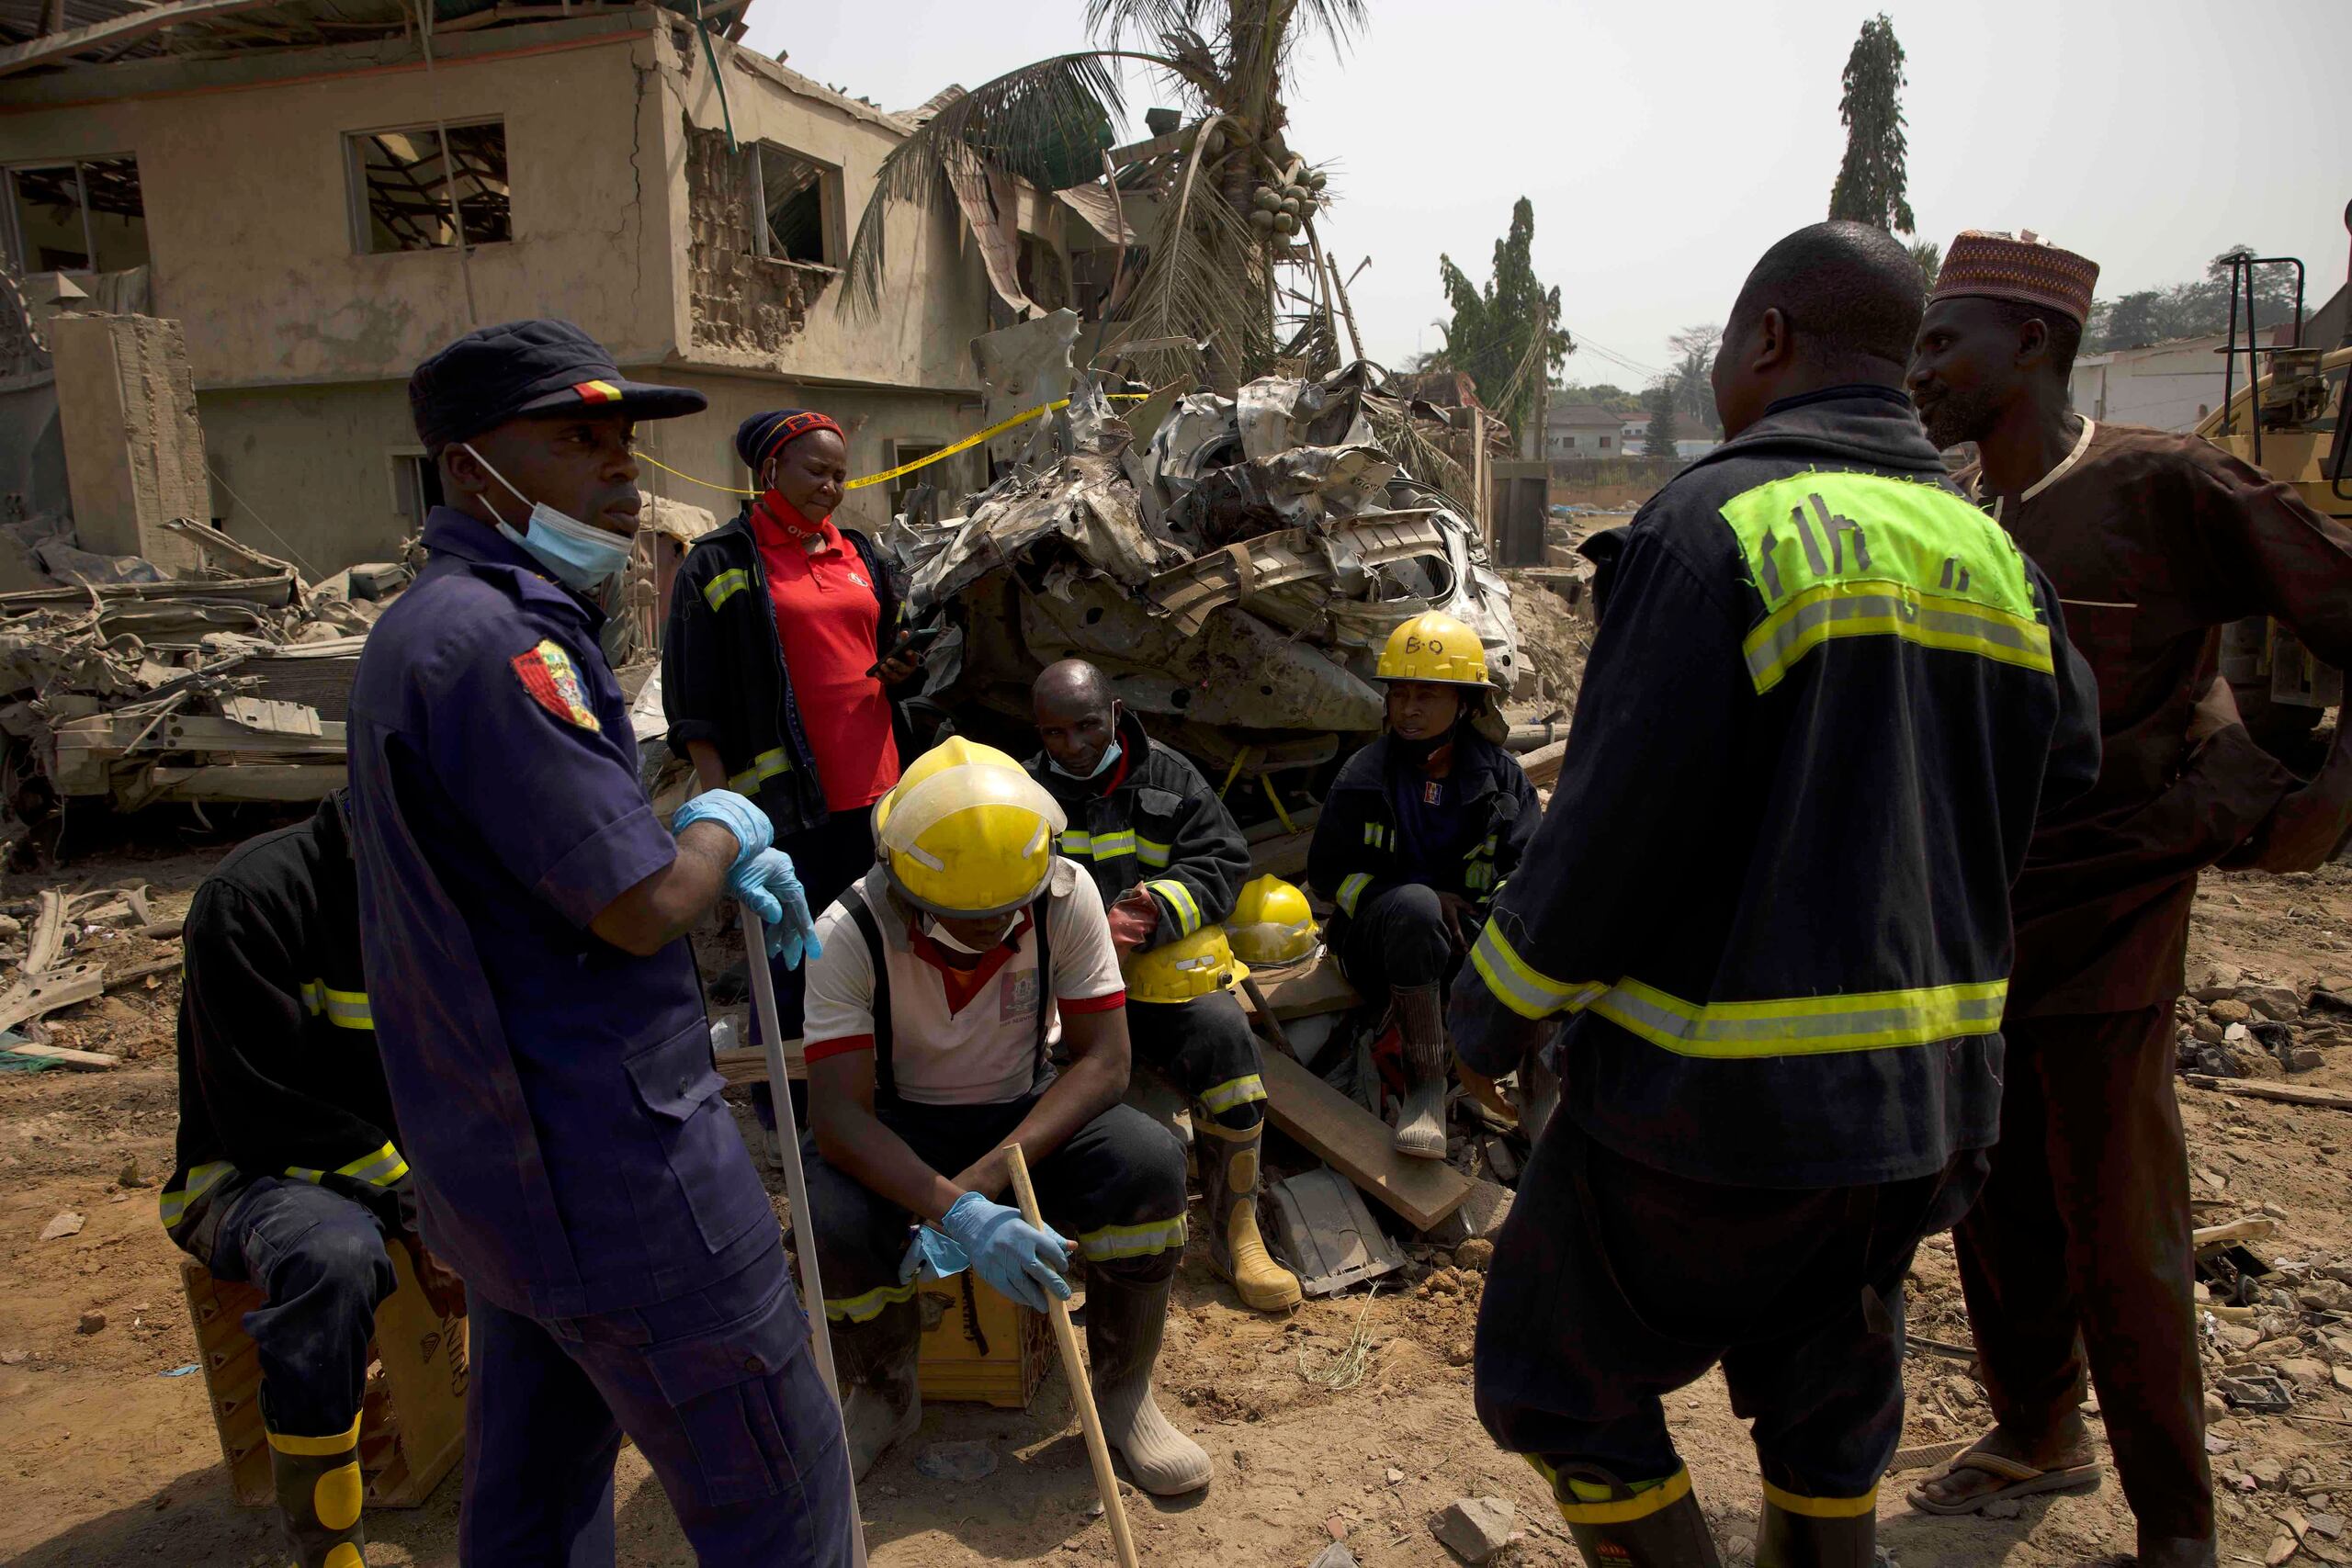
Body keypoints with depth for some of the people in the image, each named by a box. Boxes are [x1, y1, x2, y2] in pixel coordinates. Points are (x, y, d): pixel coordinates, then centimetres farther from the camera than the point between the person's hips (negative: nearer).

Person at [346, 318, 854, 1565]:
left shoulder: (433, 623, 12)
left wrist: (723, 868, 9)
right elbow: (642, 907, -24)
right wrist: (721, 830, -3)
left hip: (498, 1156, 11)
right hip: (607, 1167, -10)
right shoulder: (494, 640, -23)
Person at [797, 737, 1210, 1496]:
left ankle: (1123, 1393, -3)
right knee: (840, 1225, -32)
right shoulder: (851, 933, -24)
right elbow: (837, 1113, -28)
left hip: (1026, 1107, 1)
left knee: (1151, 1165, -27)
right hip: (896, 1125, -1)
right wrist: (957, 1212, -44)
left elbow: (1105, 1060, -19)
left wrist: (988, 1176, -32)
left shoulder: (1065, 898, -20)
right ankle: (884, 1397, 3)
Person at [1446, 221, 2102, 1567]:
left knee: (1563, 1377, 11)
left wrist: (1494, 1011, -7)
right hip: (1931, 1090, 8)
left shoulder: (1719, 525, -17)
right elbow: (2065, 781, 14)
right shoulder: (1995, 557, 6)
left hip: (1721, 1096, -7)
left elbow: (1617, 831, -20)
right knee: (1828, 1402, 25)